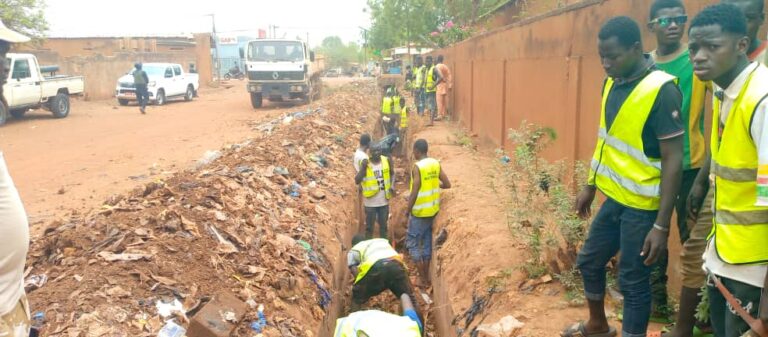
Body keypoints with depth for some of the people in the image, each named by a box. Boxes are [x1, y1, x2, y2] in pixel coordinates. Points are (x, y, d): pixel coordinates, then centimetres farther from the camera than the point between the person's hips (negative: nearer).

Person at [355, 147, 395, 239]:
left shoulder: (386, 161, -4)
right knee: (369, 226, 9)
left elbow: (392, 174, 11)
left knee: (383, 225, 17)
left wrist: (392, 185, -5)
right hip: (370, 202, -3)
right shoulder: (365, 163, -12)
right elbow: (357, 181, -17)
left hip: (384, 201, 3)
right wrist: (363, 168, -25)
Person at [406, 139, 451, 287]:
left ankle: (424, 280, 5)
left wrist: (408, 210, -8)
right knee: (427, 242, 17)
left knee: (412, 243, 4)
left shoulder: (417, 167, -19)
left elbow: (414, 192, -20)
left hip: (420, 212, -7)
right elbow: (447, 184, 4)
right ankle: (426, 277, 24)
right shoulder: (436, 163, 2)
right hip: (433, 210, 7)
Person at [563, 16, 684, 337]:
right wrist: (590, 186, 17)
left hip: (642, 207, -8)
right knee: (589, 261, 20)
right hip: (613, 198, 8)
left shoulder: (661, 91, -20)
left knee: (633, 281, 5)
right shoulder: (612, 82, 3)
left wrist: (661, 225, -20)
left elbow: (673, 160, -20)